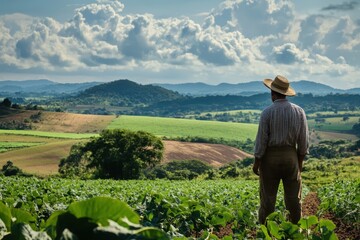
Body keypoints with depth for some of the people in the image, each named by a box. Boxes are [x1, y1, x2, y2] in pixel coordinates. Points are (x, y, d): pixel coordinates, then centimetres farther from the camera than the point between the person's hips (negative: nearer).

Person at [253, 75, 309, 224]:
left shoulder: (267, 112, -12)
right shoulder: (299, 111, -2)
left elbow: (261, 139, -13)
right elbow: (304, 140, 0)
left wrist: (256, 162, -3)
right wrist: (300, 161, 12)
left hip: (270, 157, -2)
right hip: (290, 156, 3)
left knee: (268, 197, 6)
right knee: (293, 197, 10)